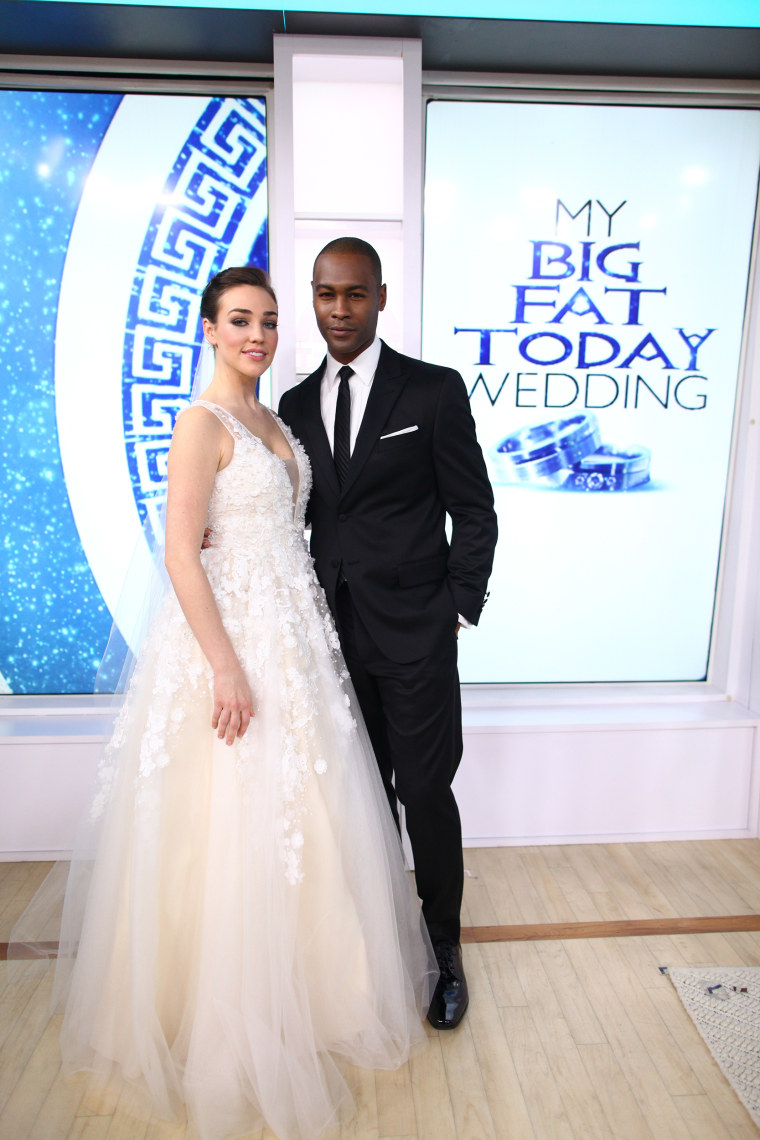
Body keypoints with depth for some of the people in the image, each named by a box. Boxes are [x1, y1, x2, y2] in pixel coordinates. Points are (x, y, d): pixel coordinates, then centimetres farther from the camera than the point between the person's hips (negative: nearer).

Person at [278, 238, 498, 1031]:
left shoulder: (435, 391, -3)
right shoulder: (295, 406, 9)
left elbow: (474, 512, -2)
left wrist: (460, 611, -7)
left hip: (415, 635, -3)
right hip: (336, 635, 4)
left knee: (425, 793, 3)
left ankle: (444, 947, 28)